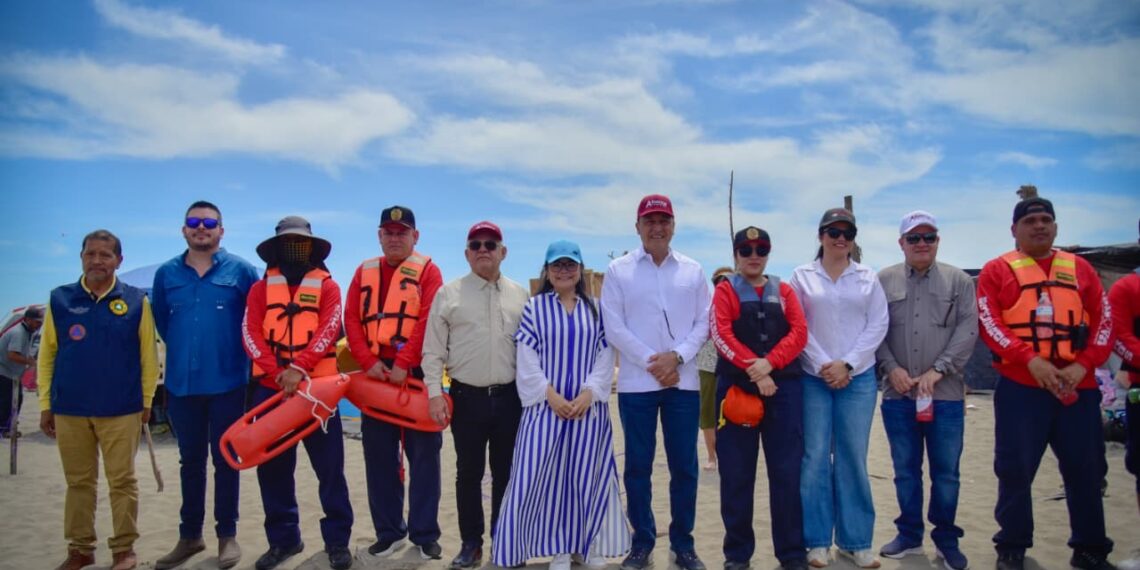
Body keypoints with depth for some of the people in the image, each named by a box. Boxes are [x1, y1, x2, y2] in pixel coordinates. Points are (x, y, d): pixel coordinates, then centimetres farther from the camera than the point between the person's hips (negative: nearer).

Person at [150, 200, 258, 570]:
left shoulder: (240, 270, -4)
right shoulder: (167, 273, 6)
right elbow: (161, 321, 19)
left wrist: (236, 350, 3)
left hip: (227, 383, -3)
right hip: (181, 384, 3)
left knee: (225, 460, 6)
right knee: (190, 462, 13)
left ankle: (227, 535, 17)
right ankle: (189, 535, 24)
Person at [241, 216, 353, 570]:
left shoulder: (327, 286, 6)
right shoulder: (260, 289, 10)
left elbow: (328, 331, -8)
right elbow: (251, 335, -2)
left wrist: (299, 368, -22)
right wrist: (279, 372, -16)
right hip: (270, 389, 2)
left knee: (329, 466, 0)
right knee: (273, 468, 8)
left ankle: (337, 540, 10)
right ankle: (283, 539, 21)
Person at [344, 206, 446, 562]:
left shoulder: (427, 270, 2)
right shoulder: (365, 272, 14)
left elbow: (428, 321, -11)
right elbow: (352, 320, 4)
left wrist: (403, 363, -18)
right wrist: (368, 361, -10)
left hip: (416, 375, -4)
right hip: (375, 376, 4)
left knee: (423, 457, 2)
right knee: (379, 458, 9)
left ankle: (424, 534, 13)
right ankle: (389, 532, 21)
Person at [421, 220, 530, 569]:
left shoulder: (520, 295, 8)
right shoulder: (448, 294, 2)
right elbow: (433, 349, 0)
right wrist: (435, 392, -8)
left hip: (510, 397, 2)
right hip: (467, 396, -1)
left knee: (506, 473, 9)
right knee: (469, 473, 7)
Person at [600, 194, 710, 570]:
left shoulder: (693, 271, 9)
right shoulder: (618, 270, 2)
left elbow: (703, 323, 6)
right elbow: (613, 328, -3)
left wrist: (676, 356, -10)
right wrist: (652, 362, -11)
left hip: (684, 382, 2)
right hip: (636, 384, -1)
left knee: (685, 466, 5)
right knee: (638, 466, 5)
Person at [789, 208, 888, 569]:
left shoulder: (868, 277, 8)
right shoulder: (802, 276, 5)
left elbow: (878, 325, 2)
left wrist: (847, 364, -8)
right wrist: (822, 365, -10)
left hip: (858, 377, 1)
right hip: (813, 377, -1)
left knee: (853, 457, 5)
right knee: (815, 456, 0)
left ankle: (855, 540, 16)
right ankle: (817, 540, 10)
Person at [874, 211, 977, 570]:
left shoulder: (959, 281, 5)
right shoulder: (884, 281, 7)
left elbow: (967, 330, -4)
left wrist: (938, 370, -13)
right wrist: (891, 367, -9)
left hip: (946, 394, -1)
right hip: (898, 394, 1)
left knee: (946, 472, 6)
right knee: (905, 470, 11)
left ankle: (946, 539, 22)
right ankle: (909, 535, 24)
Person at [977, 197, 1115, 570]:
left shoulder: (1079, 268, 13)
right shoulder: (997, 270, 4)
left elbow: (1104, 321, 9)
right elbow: (988, 322, -5)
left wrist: (1083, 364, -7)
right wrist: (1030, 360, -16)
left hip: (1078, 386, 3)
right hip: (1020, 386, -3)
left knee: (1086, 470, 8)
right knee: (1015, 469, 0)